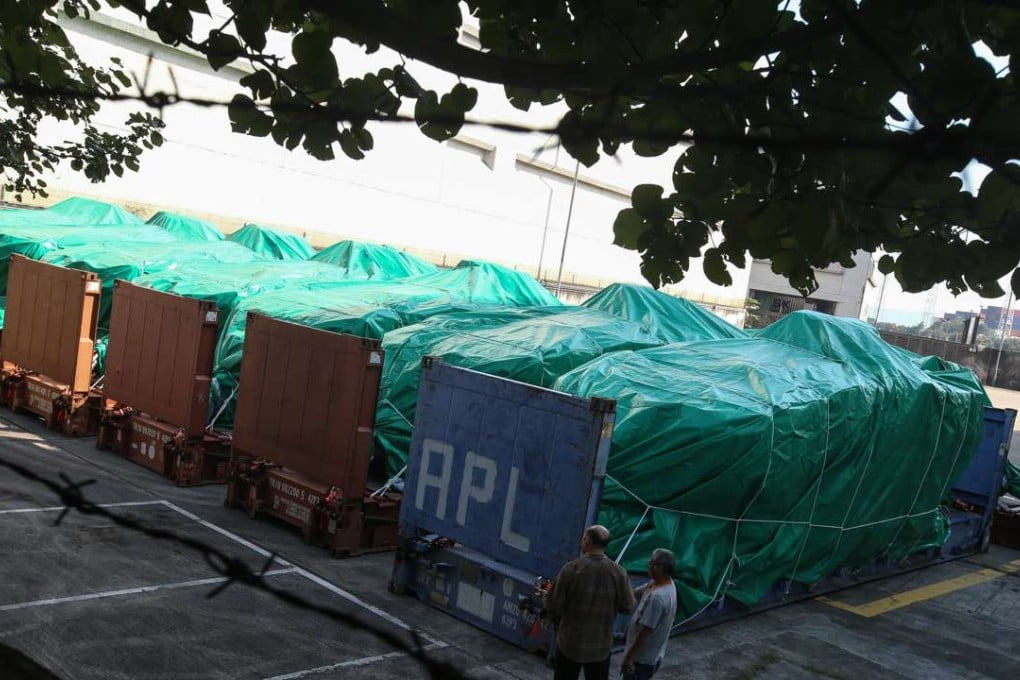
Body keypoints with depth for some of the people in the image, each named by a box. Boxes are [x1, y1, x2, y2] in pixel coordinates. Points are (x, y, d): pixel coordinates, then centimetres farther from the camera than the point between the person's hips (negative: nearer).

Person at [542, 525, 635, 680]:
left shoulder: (571, 568, -16)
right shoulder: (618, 572, -12)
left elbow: (553, 607, -12)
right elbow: (627, 607, -4)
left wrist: (545, 595, 10)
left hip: (569, 644, -1)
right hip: (600, 647, 1)